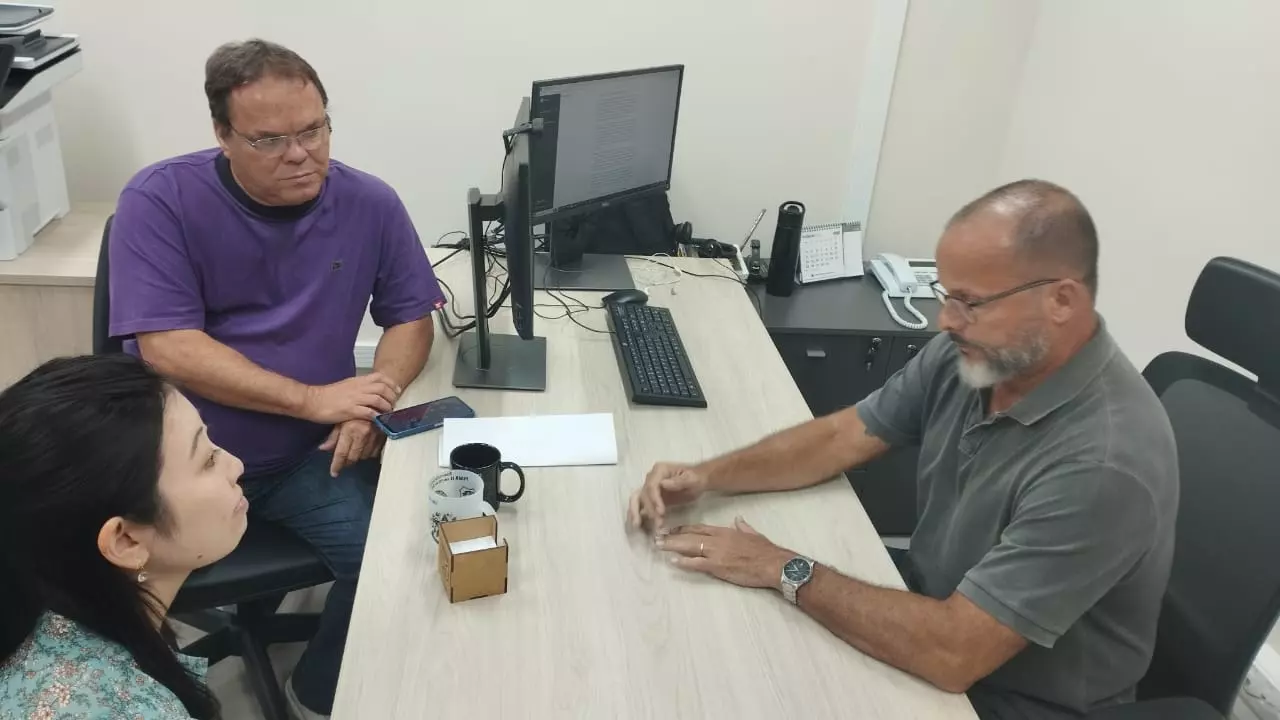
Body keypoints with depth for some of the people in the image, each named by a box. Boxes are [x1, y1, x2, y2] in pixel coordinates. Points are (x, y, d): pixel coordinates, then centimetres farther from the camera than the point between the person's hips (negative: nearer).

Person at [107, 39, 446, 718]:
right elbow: (168, 348, -18)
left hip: (306, 456, 1)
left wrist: (374, 397, -17)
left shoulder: (370, 204, -4)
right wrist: (314, 399, -24)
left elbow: (410, 317, 3)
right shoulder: (160, 200, -11)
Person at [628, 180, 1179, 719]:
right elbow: (839, 438, -1)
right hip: (934, 605, 6)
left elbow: (951, 652, -34)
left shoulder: (1105, 464, -34)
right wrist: (705, 476, -14)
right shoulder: (968, 355, -11)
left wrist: (783, 570, -27)